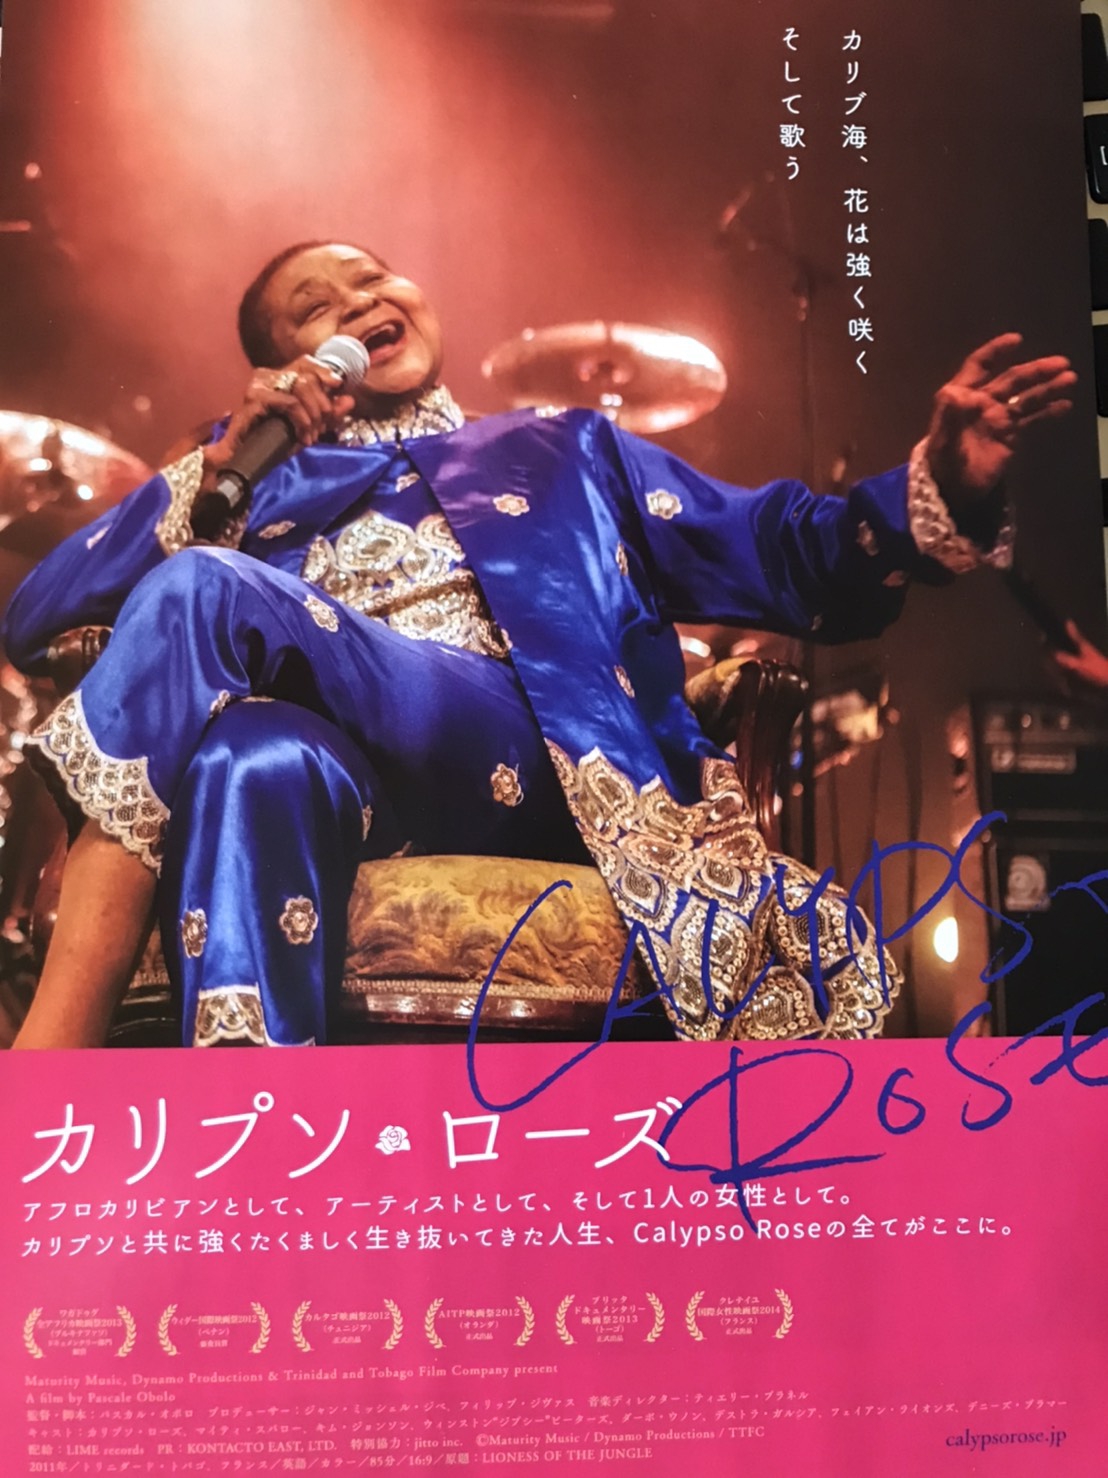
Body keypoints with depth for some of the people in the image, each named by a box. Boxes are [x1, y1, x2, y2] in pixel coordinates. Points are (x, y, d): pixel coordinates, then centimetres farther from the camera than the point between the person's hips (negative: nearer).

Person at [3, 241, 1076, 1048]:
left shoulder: (558, 448, 28)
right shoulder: (252, 486, 29)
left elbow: (788, 559, 16)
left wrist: (937, 490, -5)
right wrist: (215, 469, 4)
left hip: (508, 749, -1)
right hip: (326, 771, 2)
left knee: (196, 590, -25)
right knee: (259, 761, -35)